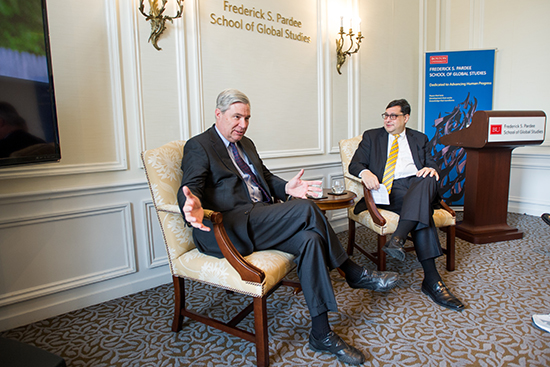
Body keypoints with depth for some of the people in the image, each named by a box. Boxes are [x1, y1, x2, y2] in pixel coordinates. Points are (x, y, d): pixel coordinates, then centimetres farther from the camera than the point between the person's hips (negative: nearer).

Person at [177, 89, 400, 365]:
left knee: (310, 239, -20)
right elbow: (190, 187, -13)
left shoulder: (246, 144, 25)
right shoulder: (198, 146, 1)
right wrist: (194, 205, -38)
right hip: (227, 228, -8)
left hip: (260, 221, 8)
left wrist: (287, 188, 0)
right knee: (305, 209, -24)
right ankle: (354, 273, -7)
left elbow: (265, 176, 23)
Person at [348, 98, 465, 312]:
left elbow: (431, 165, 17)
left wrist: (431, 169, -10)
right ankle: (432, 279, -36)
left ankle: (398, 238, -46)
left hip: (418, 185, 3)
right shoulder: (371, 136, 19)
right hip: (389, 190, -3)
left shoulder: (419, 139, 26)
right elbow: (354, 164, 7)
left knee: (427, 180, -35)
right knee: (422, 212, -33)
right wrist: (365, 172, -18)